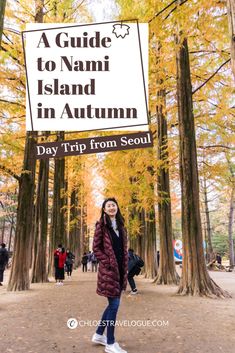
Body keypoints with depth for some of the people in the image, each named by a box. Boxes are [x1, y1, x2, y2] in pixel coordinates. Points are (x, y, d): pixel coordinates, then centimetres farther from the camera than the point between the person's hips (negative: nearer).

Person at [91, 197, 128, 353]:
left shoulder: (120, 225, 13)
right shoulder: (101, 225, -6)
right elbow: (96, 248, -8)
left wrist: (125, 267, 8)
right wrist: (108, 262, -13)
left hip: (120, 269, 7)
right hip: (109, 269, -7)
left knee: (113, 303, 14)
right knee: (114, 304, -4)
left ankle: (99, 334, 30)